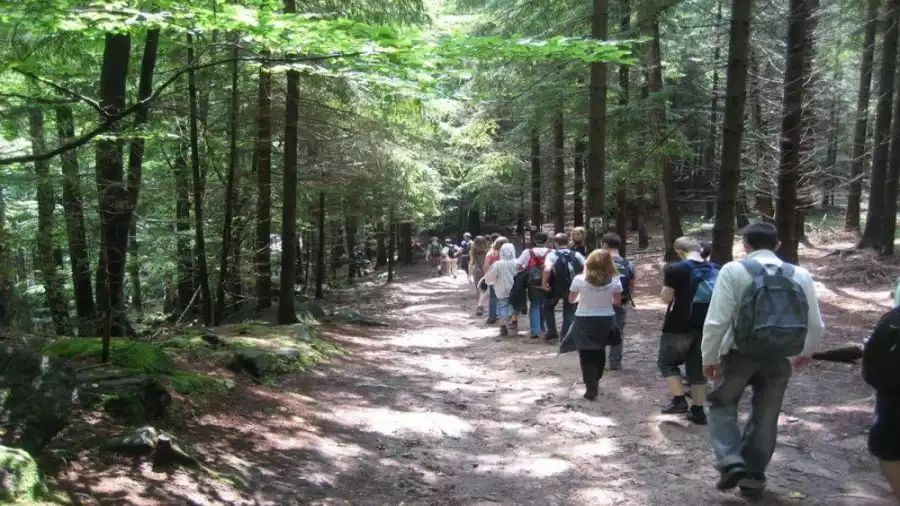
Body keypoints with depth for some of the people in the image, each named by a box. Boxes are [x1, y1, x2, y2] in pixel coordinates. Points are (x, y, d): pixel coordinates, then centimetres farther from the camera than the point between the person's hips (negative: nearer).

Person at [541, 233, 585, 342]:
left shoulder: (552, 254, -10)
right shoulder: (576, 255, 0)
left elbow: (547, 269, -28)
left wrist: (544, 282, -17)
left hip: (555, 287, -2)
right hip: (571, 288, 2)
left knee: (548, 307, 22)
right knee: (569, 311, 15)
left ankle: (552, 333, 16)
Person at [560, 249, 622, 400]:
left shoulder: (579, 279, -14)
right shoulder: (614, 281, -10)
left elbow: (571, 300, 1)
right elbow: (617, 302, 3)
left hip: (584, 321, -2)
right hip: (605, 321, 2)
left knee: (586, 355, 8)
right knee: (599, 352, 22)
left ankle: (591, 388, 5)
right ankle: (595, 382, 36)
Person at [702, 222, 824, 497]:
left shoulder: (733, 270, -8)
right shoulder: (801, 275, 4)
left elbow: (717, 320, -13)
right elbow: (816, 325, 7)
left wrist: (709, 356, -1)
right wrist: (806, 352, 26)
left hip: (740, 354, -3)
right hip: (780, 359, 3)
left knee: (722, 406, 18)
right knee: (765, 417, 18)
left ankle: (731, 463, 2)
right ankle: (753, 477, 28)